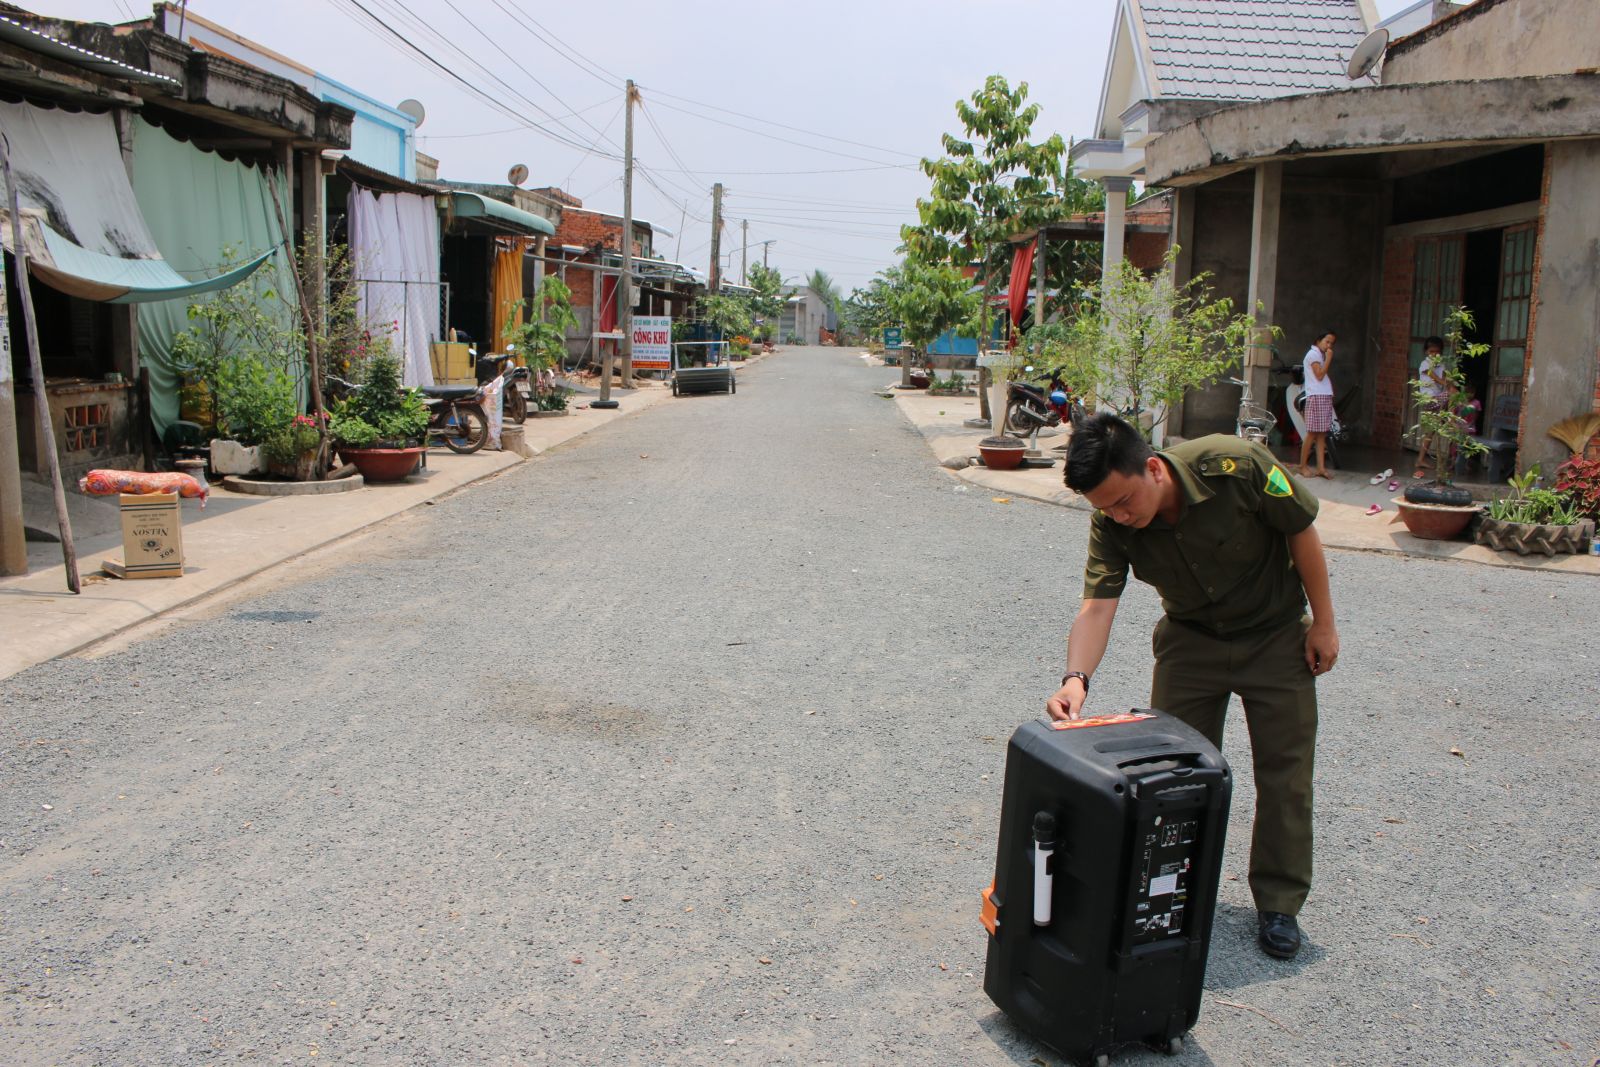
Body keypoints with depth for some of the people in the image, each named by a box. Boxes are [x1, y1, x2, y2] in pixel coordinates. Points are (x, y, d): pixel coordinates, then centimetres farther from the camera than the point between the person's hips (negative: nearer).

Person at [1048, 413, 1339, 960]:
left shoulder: (1235, 467, -32)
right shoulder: (1111, 524, -23)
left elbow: (1302, 532, -17)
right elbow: (1097, 605, -30)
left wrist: (1323, 623, -10)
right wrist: (1076, 678, -49)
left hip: (1275, 633, -2)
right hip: (1190, 637, 2)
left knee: (1284, 771, 2)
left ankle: (1278, 904, 18)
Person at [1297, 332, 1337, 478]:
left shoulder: (1320, 355, 23)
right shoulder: (1313, 353, -4)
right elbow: (1319, 375, -13)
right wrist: (1328, 359, -10)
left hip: (1326, 397, 9)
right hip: (1316, 397, -9)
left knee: (1322, 434, 4)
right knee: (1312, 433, -8)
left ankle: (1321, 468, 2)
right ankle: (1302, 467, -3)